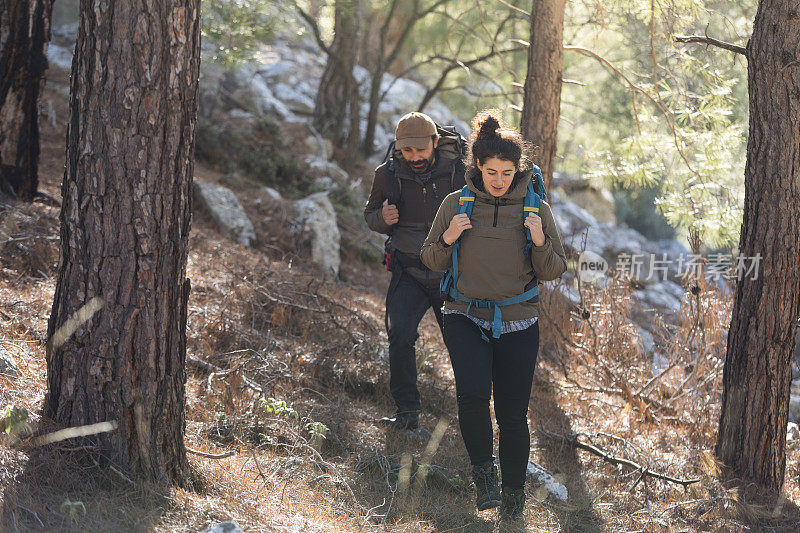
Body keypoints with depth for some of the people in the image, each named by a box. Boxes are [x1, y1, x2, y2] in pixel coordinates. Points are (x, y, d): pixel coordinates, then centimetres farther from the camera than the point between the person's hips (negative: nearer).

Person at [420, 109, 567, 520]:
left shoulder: (536, 210, 1)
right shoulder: (456, 204, 1)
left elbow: (553, 272, 3)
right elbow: (431, 261, 8)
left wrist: (540, 242, -16)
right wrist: (448, 238, -12)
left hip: (518, 324, 1)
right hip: (465, 317, 0)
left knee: (512, 414, 2)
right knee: (473, 391, -25)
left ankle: (513, 491, 24)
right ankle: (482, 469, -1)